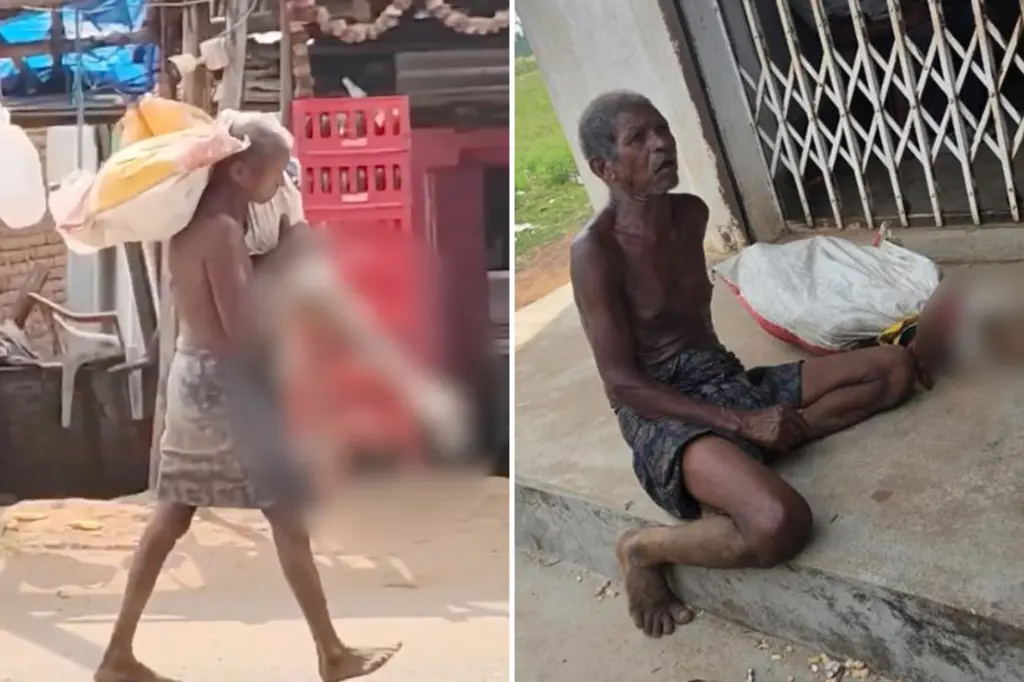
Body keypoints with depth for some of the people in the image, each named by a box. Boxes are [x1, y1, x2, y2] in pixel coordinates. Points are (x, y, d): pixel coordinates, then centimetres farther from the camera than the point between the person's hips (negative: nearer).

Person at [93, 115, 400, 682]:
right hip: (221, 383, -9)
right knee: (288, 521, 2)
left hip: (190, 373, 9)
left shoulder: (194, 219, 8)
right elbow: (240, 331, -22)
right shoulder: (222, 231, -21)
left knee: (172, 518, 15)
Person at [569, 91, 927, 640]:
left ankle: (744, 459, -11)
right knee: (780, 525, -35)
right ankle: (643, 549, -7)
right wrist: (742, 422, -20)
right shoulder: (595, 250, -15)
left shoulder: (691, 214, 9)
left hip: (730, 380, 9)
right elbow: (622, 383, -17)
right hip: (664, 411, -8)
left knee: (895, 366, 0)